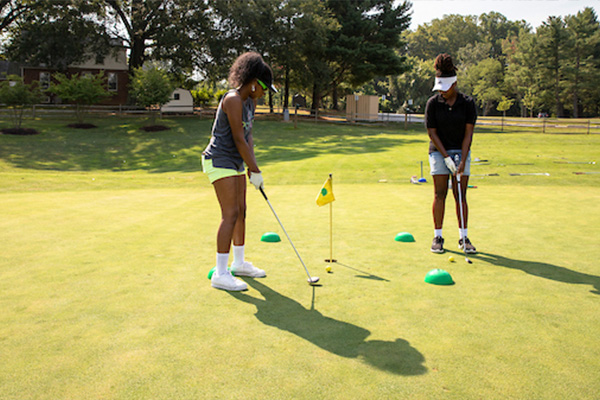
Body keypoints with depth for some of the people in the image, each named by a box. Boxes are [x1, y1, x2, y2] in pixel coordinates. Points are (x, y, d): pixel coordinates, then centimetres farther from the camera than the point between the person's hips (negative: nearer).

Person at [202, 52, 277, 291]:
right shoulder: (233, 100, -19)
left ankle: (239, 263, 27)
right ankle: (220, 274, -9)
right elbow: (238, 139, -20)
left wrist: (252, 168, 1)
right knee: (230, 214, -13)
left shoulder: (251, 102, 11)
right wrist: (255, 171, -16)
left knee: (241, 212, 13)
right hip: (219, 161, -10)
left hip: (235, 163, 10)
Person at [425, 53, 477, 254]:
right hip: (438, 151, 0)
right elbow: (432, 132, -7)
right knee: (440, 194, -3)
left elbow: (468, 133, -8)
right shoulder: (433, 103, -7)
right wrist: (446, 157, -13)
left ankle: (463, 237, 7)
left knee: (460, 195, 0)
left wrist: (462, 160, -14)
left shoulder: (467, 103, -6)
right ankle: (437, 236, 4)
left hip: (461, 151, 1)